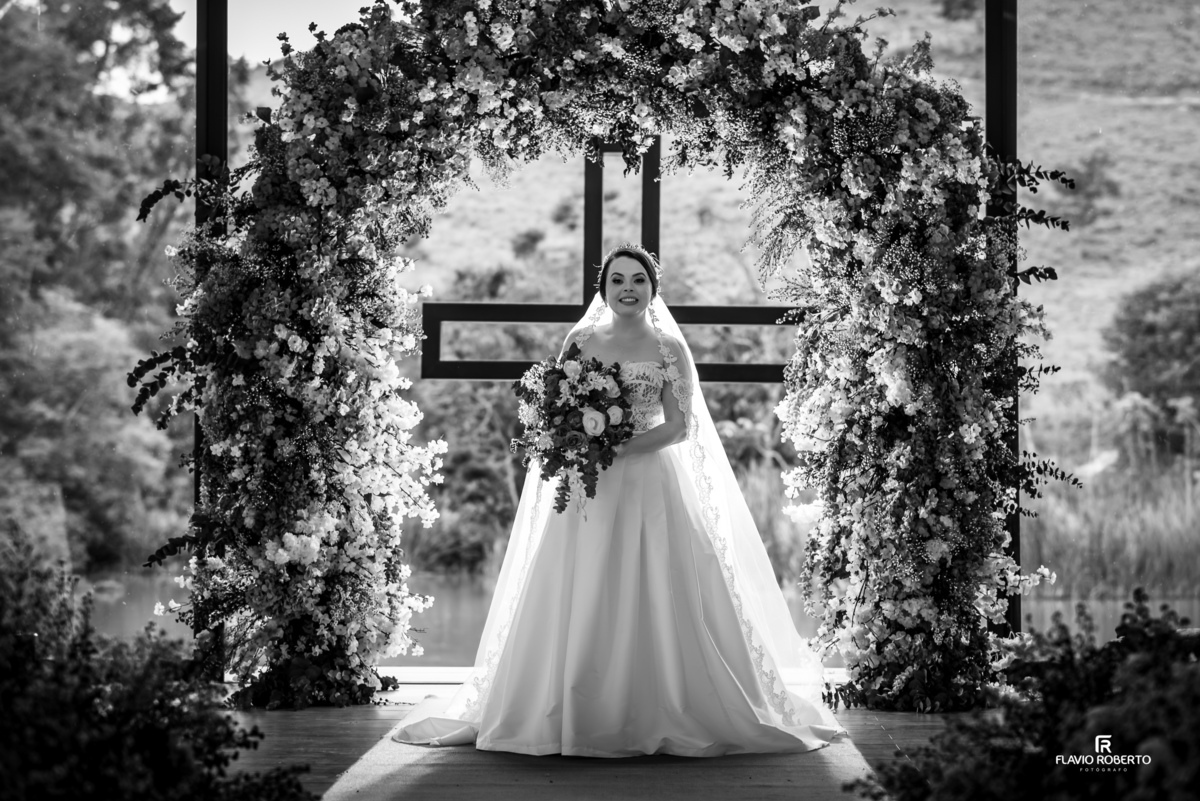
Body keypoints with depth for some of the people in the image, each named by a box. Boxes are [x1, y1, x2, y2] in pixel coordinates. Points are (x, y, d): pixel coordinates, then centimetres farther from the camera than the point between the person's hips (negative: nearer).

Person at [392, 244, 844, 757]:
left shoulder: (669, 348, 3)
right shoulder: (581, 341, 8)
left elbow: (679, 426, -2)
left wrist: (620, 448, -14)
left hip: (651, 486, -1)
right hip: (588, 487, 2)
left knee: (658, 597, -6)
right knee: (578, 602, -3)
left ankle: (663, 715, 2)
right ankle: (582, 718, 4)